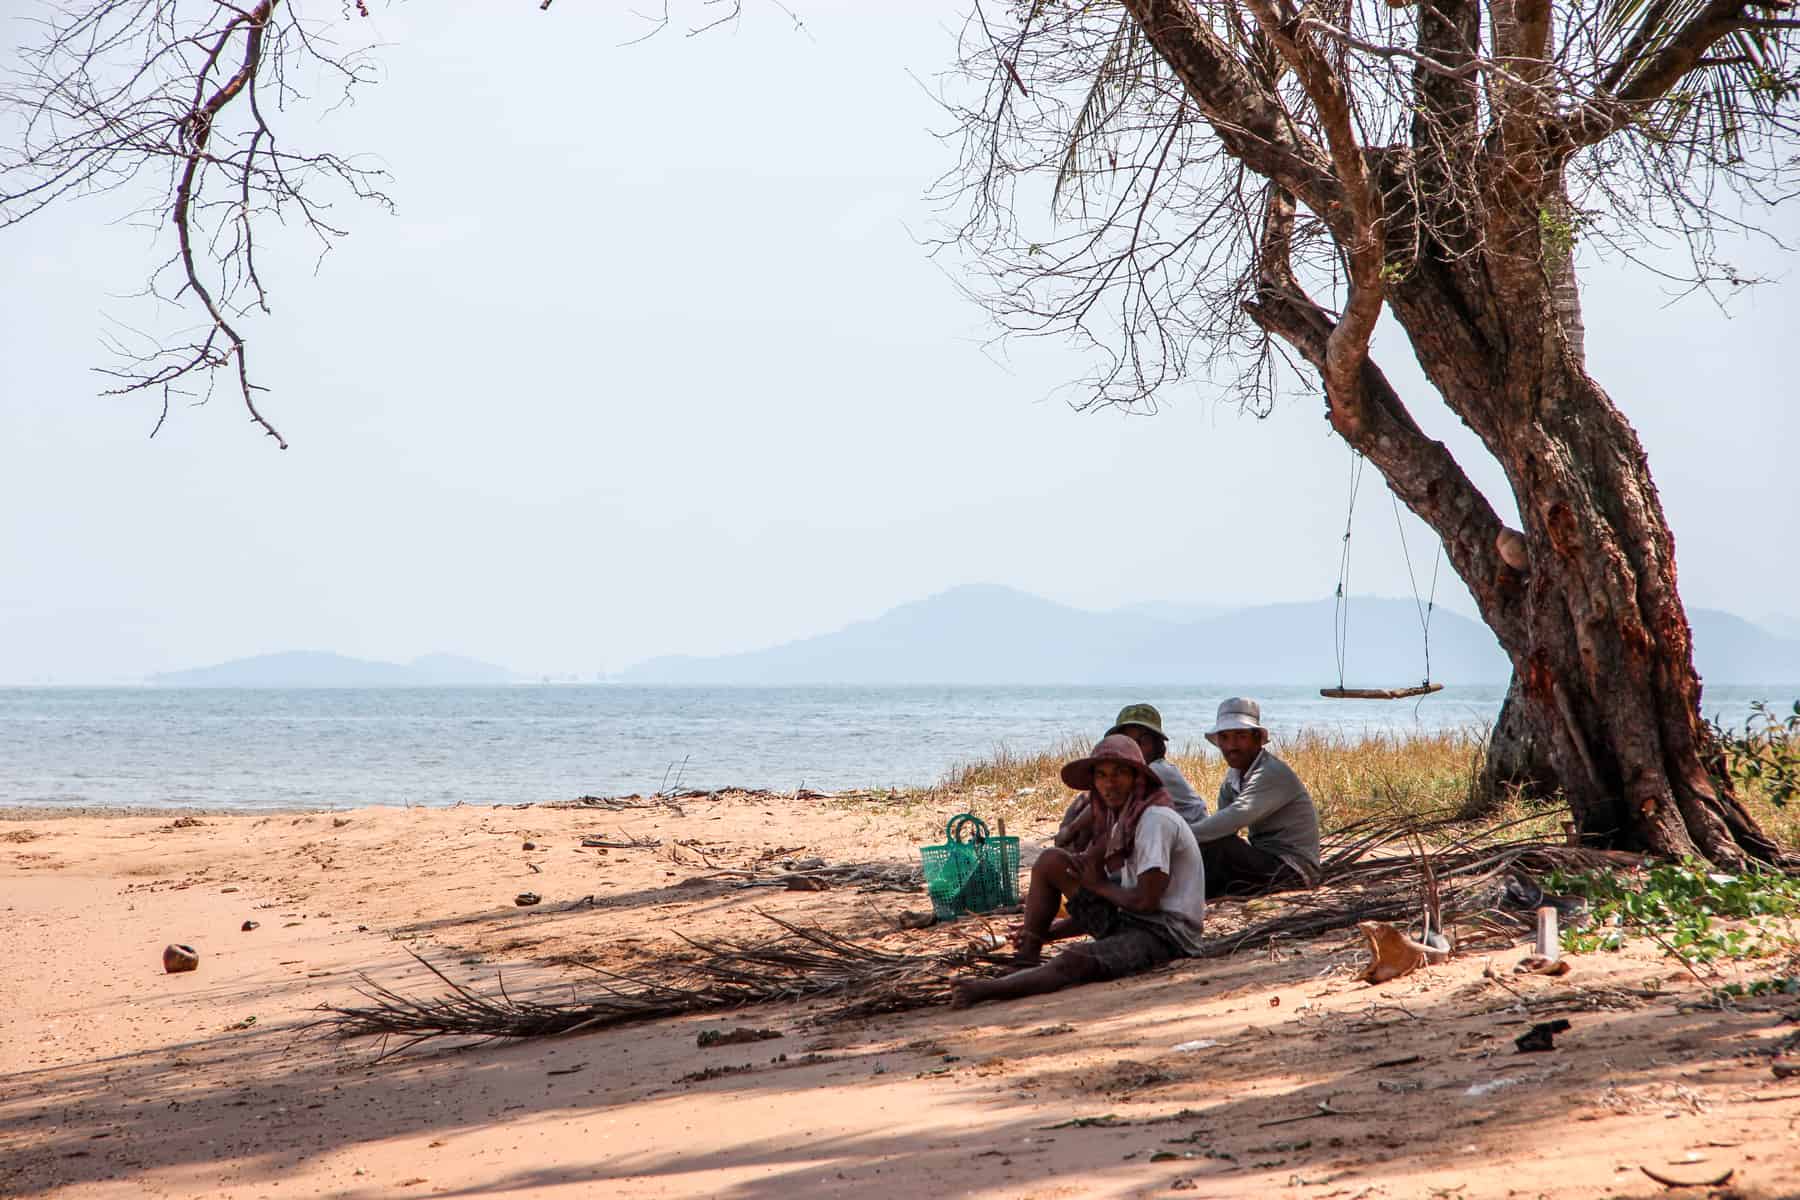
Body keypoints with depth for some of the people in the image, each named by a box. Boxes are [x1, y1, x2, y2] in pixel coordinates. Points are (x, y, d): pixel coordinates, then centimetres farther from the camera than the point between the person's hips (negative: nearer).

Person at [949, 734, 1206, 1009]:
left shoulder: (1156, 819, -14)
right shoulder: (1121, 821, 14)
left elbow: (1146, 900, -21)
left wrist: (1099, 885, -3)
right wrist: (1048, 933, 8)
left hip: (1166, 932, -9)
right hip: (1129, 923, 9)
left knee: (1075, 961, -33)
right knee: (1051, 860, 3)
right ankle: (1026, 965, 1)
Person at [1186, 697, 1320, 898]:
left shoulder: (1272, 774, -19)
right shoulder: (1234, 774, 10)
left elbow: (1231, 821, -32)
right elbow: (1219, 827, 2)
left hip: (1292, 872, -9)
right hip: (1266, 862, 9)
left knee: (1216, 846, -23)